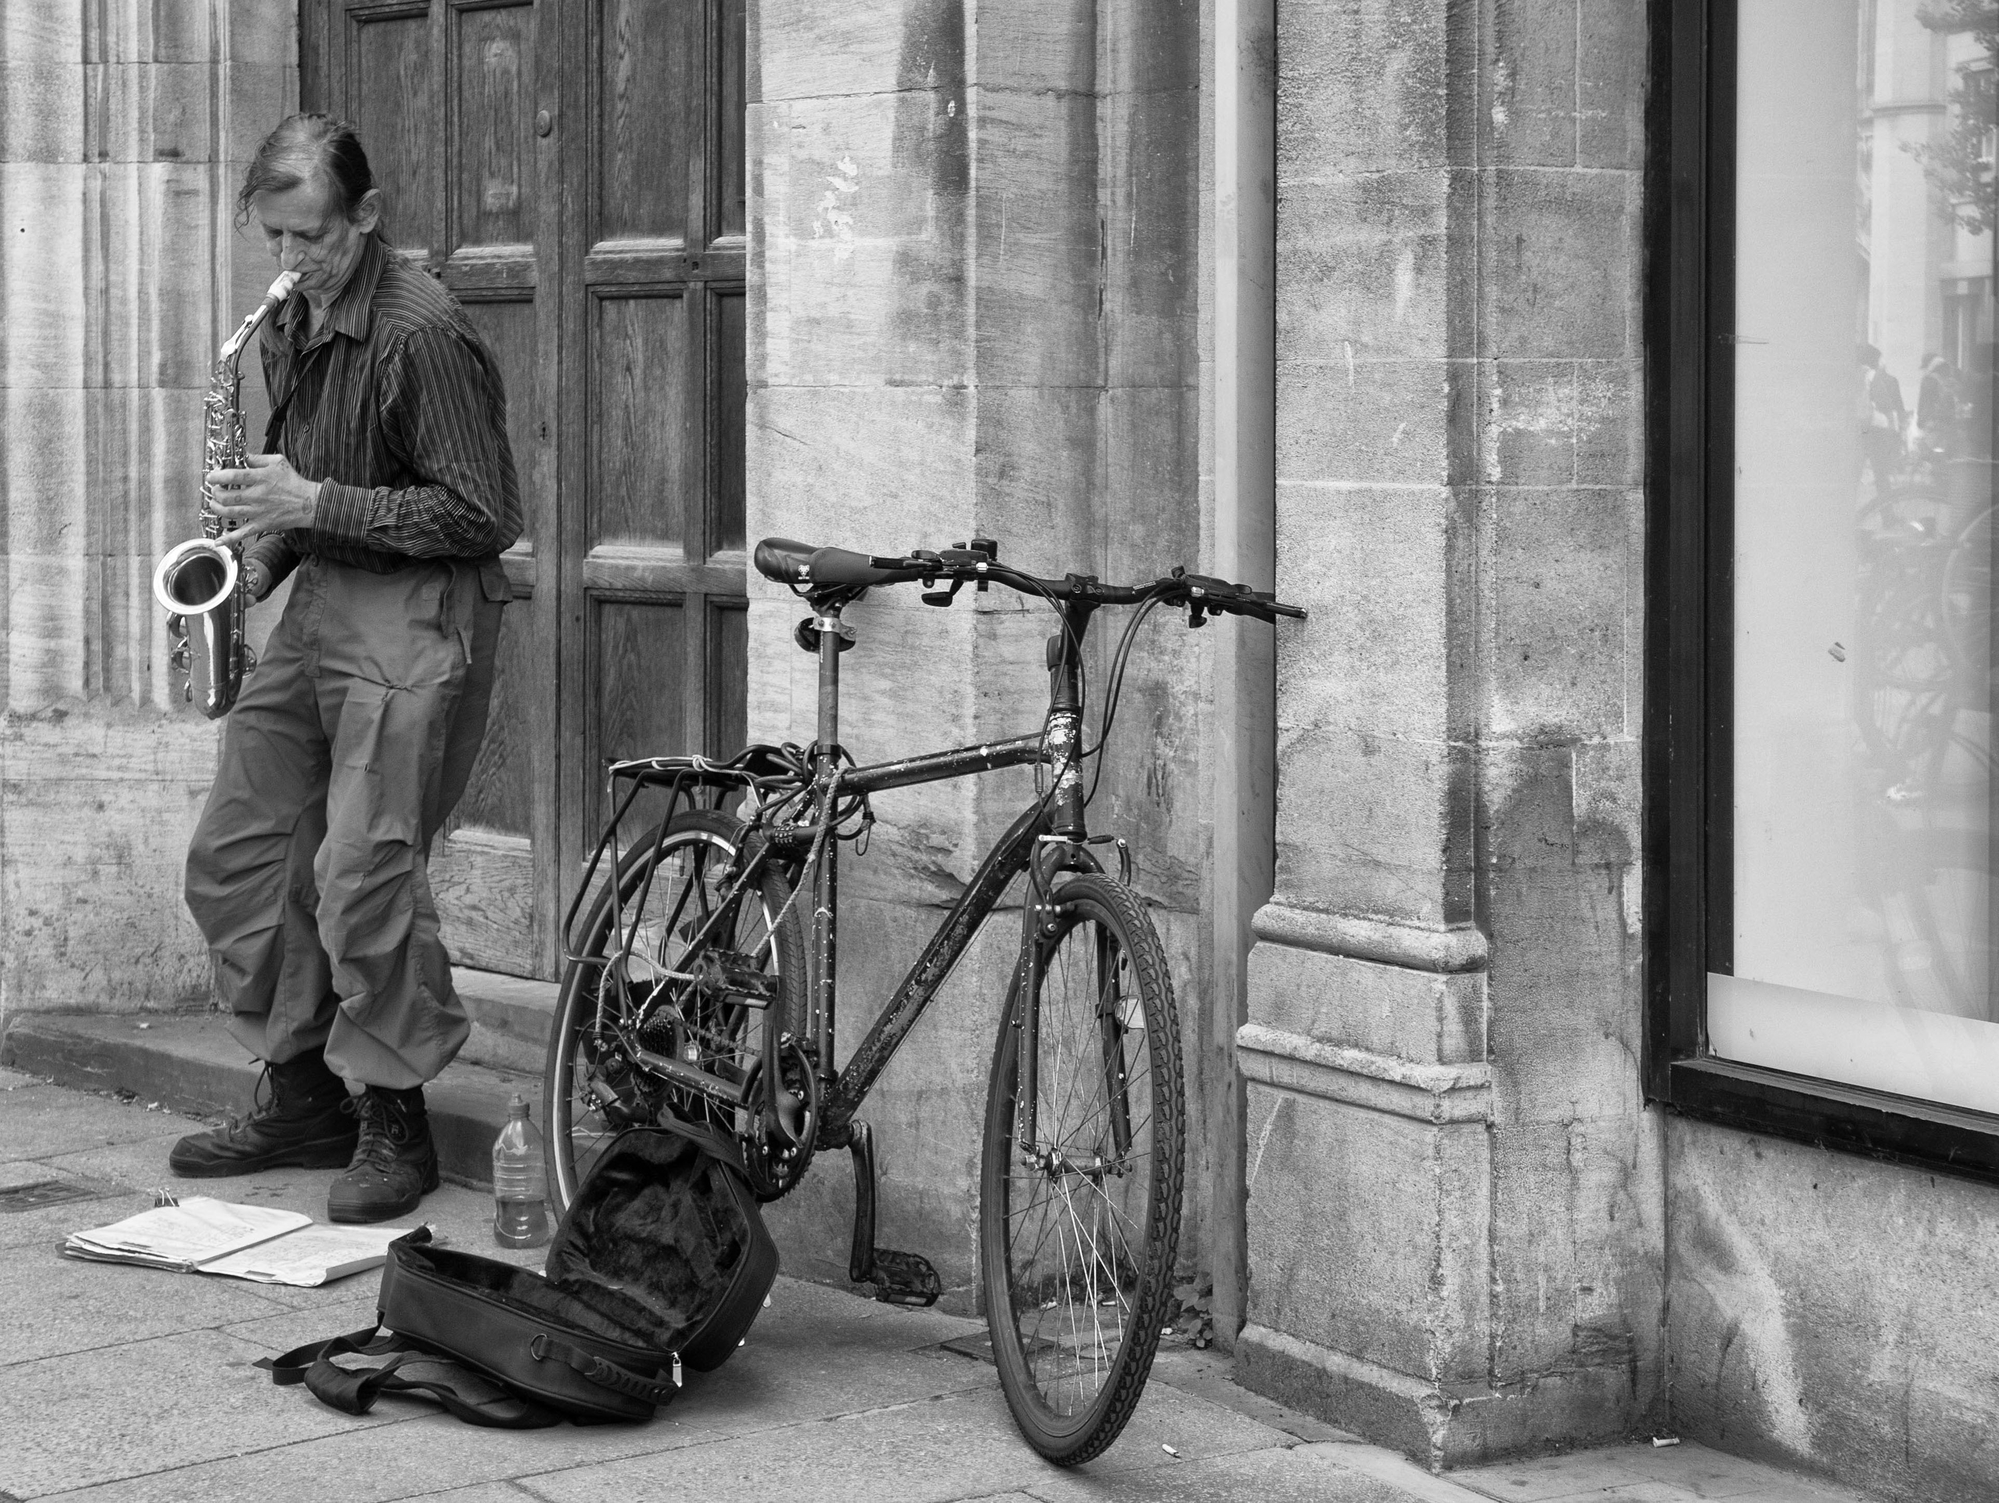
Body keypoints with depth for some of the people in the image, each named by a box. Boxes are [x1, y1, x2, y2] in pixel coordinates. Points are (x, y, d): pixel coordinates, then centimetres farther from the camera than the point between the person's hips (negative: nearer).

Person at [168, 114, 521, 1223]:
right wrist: (266, 546, 5)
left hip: (416, 613, -9)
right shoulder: (289, 329, 13)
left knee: (365, 871, -13)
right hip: (319, 598, 9)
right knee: (235, 856, 8)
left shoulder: (422, 333, -15)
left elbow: (480, 514, -16)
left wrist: (318, 507, -19)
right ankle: (300, 1097, 19)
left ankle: (394, 1124, 1)